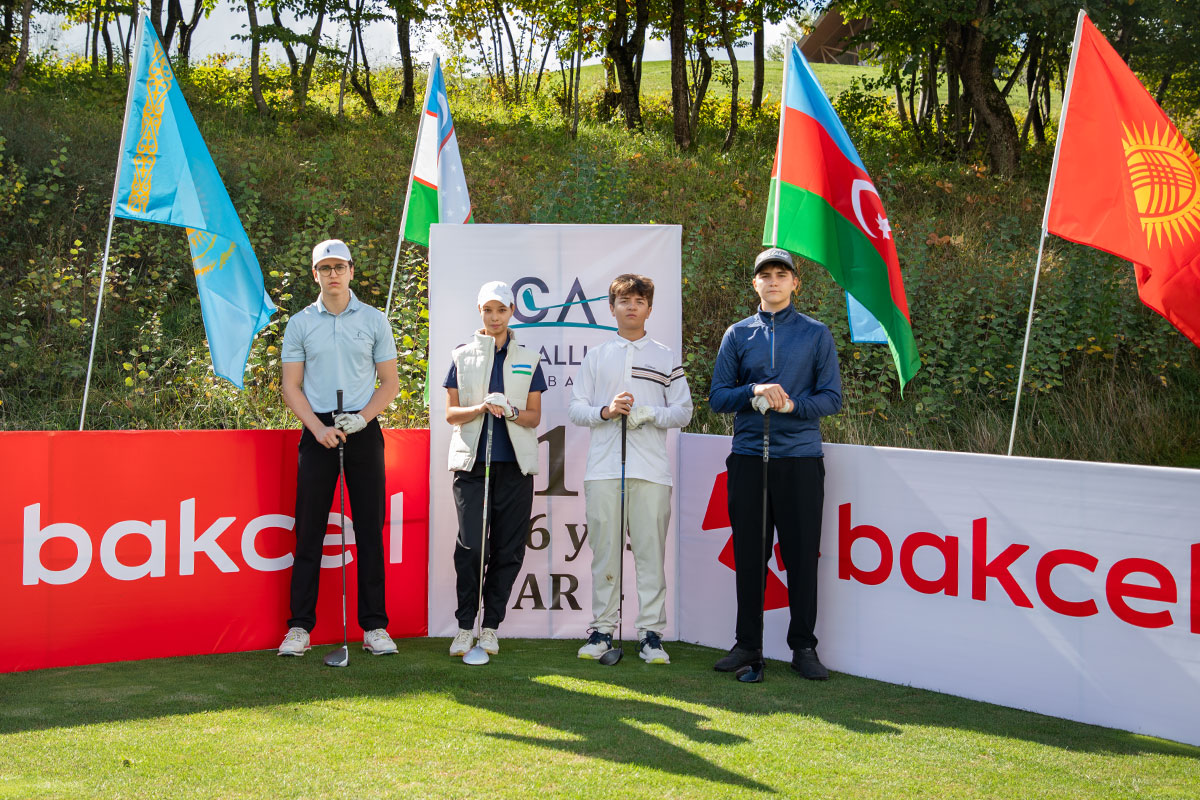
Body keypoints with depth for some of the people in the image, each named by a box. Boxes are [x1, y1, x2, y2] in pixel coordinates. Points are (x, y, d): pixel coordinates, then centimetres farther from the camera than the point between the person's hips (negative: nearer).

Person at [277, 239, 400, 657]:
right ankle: (300, 627, 4)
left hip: (364, 430, 0)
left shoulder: (375, 320, 7)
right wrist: (319, 428, -8)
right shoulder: (299, 324, 7)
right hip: (317, 431, 0)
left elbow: (390, 383, 7)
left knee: (370, 528, 0)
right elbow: (292, 387, 6)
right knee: (309, 529, -1)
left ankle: (374, 626, 5)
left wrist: (360, 419, -8)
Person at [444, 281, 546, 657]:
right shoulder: (463, 356, 10)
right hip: (472, 461, -1)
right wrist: (480, 408, -12)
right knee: (471, 544, -12)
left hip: (514, 464, 1)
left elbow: (534, 416, 9)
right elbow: (451, 413, 7)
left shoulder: (528, 359, 11)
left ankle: (490, 627, 10)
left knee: (508, 549, 0)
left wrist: (509, 410, -12)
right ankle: (465, 626, -1)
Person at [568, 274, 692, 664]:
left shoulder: (666, 359, 12)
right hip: (603, 468, 1)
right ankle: (602, 629, 9)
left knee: (650, 552, -3)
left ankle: (651, 633, 2)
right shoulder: (595, 357, 14)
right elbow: (575, 408, 11)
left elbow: (684, 411, 9)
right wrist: (605, 411, -8)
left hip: (651, 470, -1)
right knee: (604, 551, 1)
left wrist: (649, 413, -9)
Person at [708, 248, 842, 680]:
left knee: (802, 554, 0)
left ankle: (803, 647, 10)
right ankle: (747, 644, 16)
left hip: (801, 457, -1)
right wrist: (755, 392, -12)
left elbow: (832, 398, 2)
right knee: (749, 555, 5)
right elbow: (717, 397, 6)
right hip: (748, 457, 1)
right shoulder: (738, 334, 11)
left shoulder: (816, 334, 7)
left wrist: (792, 404, -15)